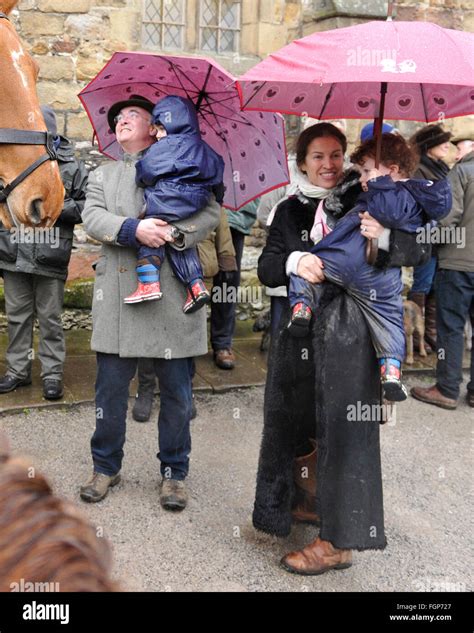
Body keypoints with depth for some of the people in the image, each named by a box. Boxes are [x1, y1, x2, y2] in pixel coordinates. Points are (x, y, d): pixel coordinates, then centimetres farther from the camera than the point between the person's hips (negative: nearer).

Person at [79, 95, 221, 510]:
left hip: (173, 292, -2)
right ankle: (106, 467, 23)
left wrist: (175, 233, -18)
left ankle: (174, 473, 19)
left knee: (176, 391, 4)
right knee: (110, 388, 6)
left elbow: (211, 213, -1)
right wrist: (133, 229, -17)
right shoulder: (103, 175, 21)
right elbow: (93, 218, 2)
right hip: (118, 293, 2)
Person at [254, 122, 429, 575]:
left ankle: (338, 541, 7)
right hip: (299, 333, 4)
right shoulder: (289, 211, 11)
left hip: (348, 332, -4)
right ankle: (309, 502, 37)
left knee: (343, 428, -2)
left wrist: (385, 237, -22)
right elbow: (266, 268, 0)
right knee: (294, 422, 12)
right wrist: (294, 262, -21)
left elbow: (419, 250, -2)